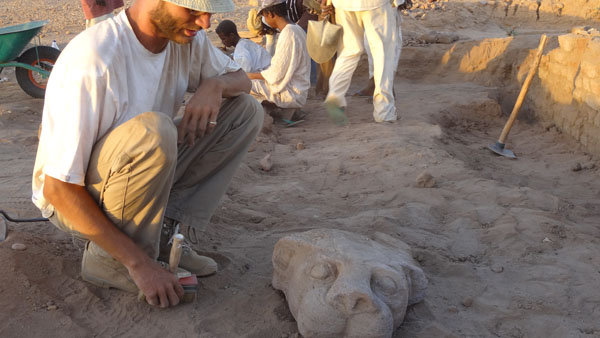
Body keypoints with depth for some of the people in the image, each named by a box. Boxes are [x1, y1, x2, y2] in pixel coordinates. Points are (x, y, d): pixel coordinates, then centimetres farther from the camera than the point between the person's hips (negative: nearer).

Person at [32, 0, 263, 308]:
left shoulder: (186, 36, -9)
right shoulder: (93, 60, -30)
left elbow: (241, 79, 9)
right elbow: (58, 188, -28)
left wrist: (215, 83, -17)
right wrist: (138, 262, -27)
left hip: (137, 176, 7)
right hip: (73, 199, -7)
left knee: (246, 110, -6)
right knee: (152, 131, -38)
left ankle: (163, 234, -5)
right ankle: (108, 260, -15)